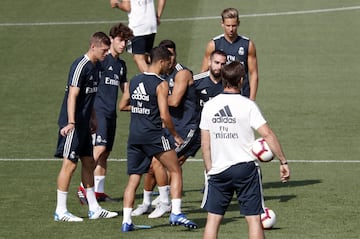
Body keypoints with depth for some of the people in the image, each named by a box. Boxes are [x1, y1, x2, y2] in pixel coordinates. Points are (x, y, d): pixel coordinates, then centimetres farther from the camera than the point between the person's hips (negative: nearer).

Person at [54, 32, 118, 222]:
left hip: (84, 124, 9)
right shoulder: (80, 66, -16)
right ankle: (60, 211, -2)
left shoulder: (95, 67, 12)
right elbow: (72, 96, -21)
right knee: (70, 164, -7)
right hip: (73, 125, -9)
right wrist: (71, 122, -28)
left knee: (89, 163, 12)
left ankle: (94, 208, 18)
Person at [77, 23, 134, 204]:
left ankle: (98, 191, 14)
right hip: (99, 110, -8)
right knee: (100, 148, -20)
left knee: (105, 153, 9)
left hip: (111, 113, 8)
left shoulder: (121, 64, 18)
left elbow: (125, 88, 28)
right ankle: (84, 188, -20)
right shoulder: (101, 60, -8)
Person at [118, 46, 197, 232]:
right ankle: (176, 213, -4)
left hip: (134, 136, 6)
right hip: (153, 135, -6)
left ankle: (126, 221, 1)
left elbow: (122, 106, 18)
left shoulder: (134, 81, 11)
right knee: (176, 171, 6)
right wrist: (175, 135, -1)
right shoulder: (161, 84, -8)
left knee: (133, 179, 7)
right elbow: (164, 115, -13)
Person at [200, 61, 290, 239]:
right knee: (254, 219, 2)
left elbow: (205, 144, 6)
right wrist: (283, 162, -8)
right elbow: (267, 135, -13)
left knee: (213, 219, 8)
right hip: (245, 168, -3)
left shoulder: (209, 106, 3)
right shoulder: (248, 105, -7)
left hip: (218, 171, 3)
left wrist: (209, 170, 13)